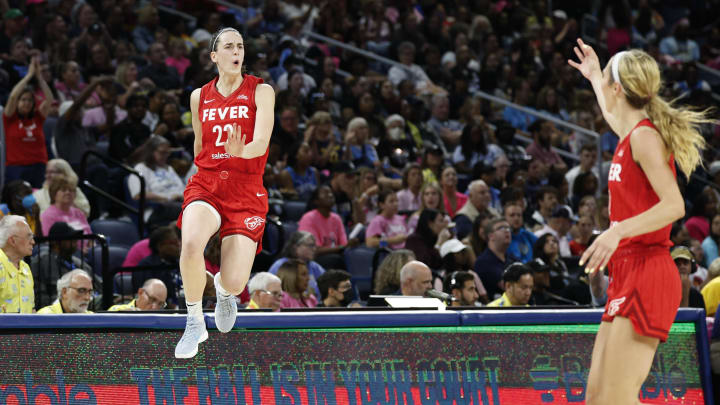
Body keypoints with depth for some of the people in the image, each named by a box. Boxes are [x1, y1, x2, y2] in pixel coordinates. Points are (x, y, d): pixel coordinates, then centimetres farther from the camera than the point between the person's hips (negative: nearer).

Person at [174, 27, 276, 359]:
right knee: (191, 245, -33)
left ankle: (225, 290, 30)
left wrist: (240, 152, -34)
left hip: (246, 192, -2)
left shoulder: (261, 92, -1)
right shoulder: (199, 97, 9)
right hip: (206, 185, 2)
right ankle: (195, 323, -10)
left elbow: (261, 143, -15)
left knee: (234, 283, -13)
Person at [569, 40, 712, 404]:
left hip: (646, 275, -10)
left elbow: (674, 205, -24)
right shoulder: (633, 134, 15)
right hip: (628, 276, 10)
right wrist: (593, 77, 56)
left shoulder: (645, 137, -12)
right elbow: (616, 119, 43)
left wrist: (618, 231, -34)